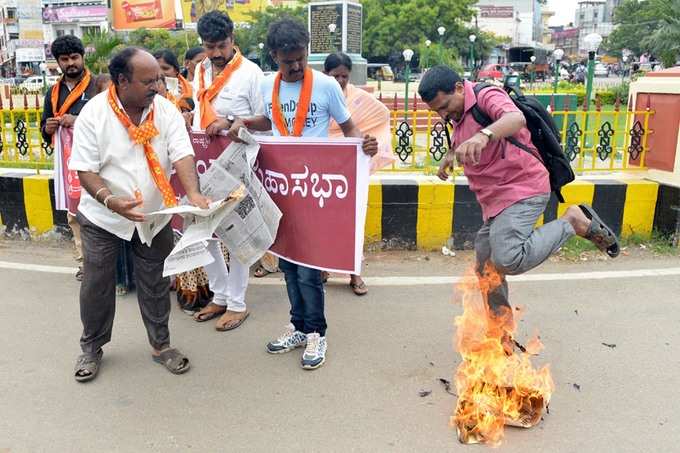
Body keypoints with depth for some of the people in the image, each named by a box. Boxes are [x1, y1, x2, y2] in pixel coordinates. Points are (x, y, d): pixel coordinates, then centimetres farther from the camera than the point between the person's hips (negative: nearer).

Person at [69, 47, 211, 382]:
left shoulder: (166, 110, -8)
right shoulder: (93, 114, -15)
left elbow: (182, 156, -16)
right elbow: (85, 170, -14)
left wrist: (193, 194, -35)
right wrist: (110, 200, -33)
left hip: (154, 216, 2)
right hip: (103, 216, -2)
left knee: (156, 285, 12)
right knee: (97, 285, 9)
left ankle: (161, 345, 30)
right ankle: (91, 347, 31)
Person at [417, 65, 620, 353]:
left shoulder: (487, 97, -14)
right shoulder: (459, 115, 13)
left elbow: (515, 118, -37)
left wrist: (484, 135, -58)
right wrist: (450, 155, 12)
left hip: (522, 190, -9)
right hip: (495, 200, 9)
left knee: (507, 260, -29)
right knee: (487, 271, 11)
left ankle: (573, 221, -9)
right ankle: (502, 338, 26)